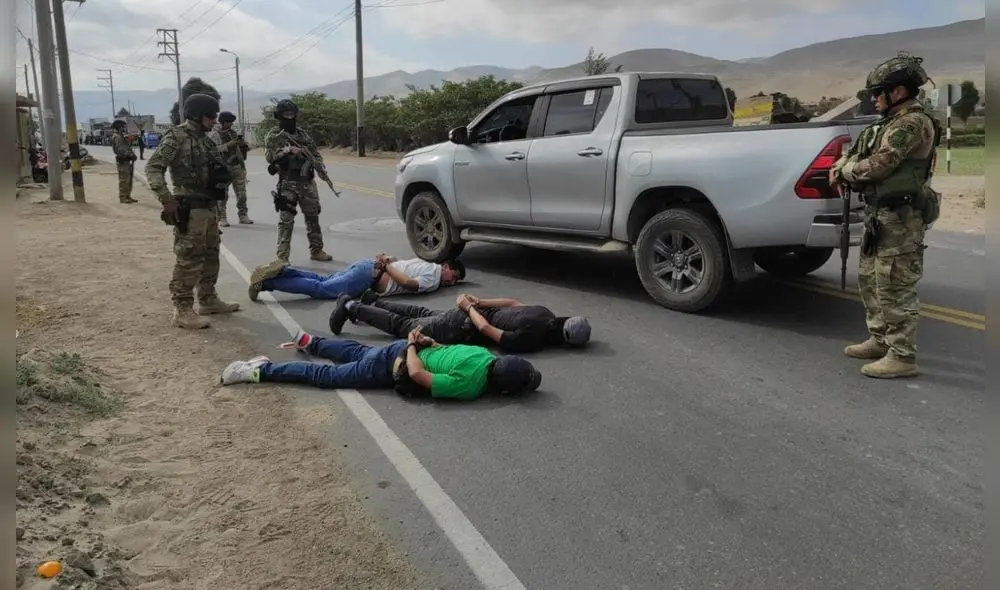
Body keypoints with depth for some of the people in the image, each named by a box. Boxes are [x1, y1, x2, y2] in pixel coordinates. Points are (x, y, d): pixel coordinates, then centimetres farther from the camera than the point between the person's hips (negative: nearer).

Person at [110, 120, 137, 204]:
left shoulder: (122, 136, 20)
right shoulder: (116, 137, -11)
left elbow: (127, 147, 22)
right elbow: (120, 150, -20)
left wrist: (132, 154, 5)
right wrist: (130, 155, -19)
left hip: (127, 160, 10)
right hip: (122, 161, -10)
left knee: (128, 180, 13)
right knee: (123, 180, -8)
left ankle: (127, 196, 19)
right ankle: (122, 197, -4)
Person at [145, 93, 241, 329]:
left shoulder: (205, 140, 14)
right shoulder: (176, 137, -11)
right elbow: (153, 167, -16)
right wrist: (166, 199, -22)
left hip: (209, 207, 9)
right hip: (190, 209, -9)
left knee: (211, 255, 16)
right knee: (189, 260, -8)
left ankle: (208, 300, 28)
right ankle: (183, 310, -2)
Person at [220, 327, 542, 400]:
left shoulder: (487, 357, -7)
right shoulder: (470, 388, -32)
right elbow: (416, 374, -31)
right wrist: (414, 344, -15)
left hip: (407, 349, 8)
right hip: (396, 365, -8)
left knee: (357, 352, 33)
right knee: (327, 375, 4)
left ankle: (309, 341, 53)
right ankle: (260, 370, 11)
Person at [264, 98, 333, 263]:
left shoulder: (303, 133, 13)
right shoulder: (274, 135, -1)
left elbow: (315, 153, 14)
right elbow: (269, 155, -12)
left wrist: (321, 168, -4)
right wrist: (287, 150, -23)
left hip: (308, 182, 5)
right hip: (288, 184, -5)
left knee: (313, 217, 12)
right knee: (286, 220, -8)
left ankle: (316, 250, 25)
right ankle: (282, 257, -5)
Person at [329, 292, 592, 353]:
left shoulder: (545, 315, -1)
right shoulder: (531, 340, -29)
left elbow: (513, 302, 12)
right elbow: (487, 329, -25)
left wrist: (477, 302, 14)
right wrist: (470, 307, -11)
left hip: (474, 313, 7)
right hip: (463, 328, -7)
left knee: (422, 314, 26)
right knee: (404, 327, 6)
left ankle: (372, 304, 37)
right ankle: (352, 307, 15)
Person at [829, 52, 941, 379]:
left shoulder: (913, 122, -16)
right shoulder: (892, 121, 16)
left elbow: (876, 166, -21)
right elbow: (858, 150, 25)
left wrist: (845, 172, -2)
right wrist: (840, 166, 5)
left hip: (899, 218, -10)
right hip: (880, 214, 10)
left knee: (895, 288, -7)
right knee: (870, 279, 18)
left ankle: (902, 357, 0)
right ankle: (880, 340, 30)